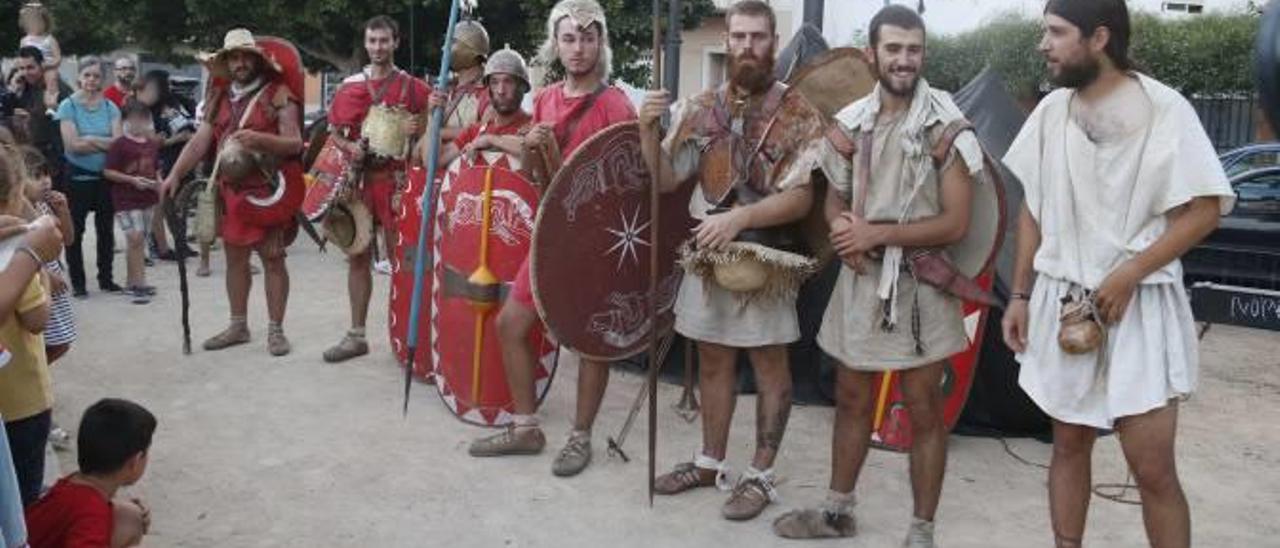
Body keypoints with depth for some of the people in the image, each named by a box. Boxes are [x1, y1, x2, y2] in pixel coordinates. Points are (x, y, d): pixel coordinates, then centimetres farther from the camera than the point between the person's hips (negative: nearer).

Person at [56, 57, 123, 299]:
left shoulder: (110, 107, 4)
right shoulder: (68, 106, -5)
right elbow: (73, 145, -14)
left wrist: (90, 139, -15)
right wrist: (104, 143, -11)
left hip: (105, 177, 3)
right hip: (78, 177, -3)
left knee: (106, 229, 11)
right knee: (75, 231, 4)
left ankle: (106, 278, 22)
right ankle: (77, 282, 13)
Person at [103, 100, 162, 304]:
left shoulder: (152, 144, 10)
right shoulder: (120, 145, -8)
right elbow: (108, 172, -10)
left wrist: (158, 184, 1)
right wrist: (132, 180, -18)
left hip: (148, 198, 6)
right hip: (126, 200, -6)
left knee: (139, 241, 13)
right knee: (135, 238, -14)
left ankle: (133, 283, 23)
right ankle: (138, 284, -10)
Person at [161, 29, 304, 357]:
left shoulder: (278, 95, -7)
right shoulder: (220, 98, 11)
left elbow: (295, 143, -12)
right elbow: (200, 141, 7)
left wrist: (260, 139, -28)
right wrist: (175, 175, -3)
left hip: (269, 189, -6)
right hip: (232, 190, 6)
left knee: (272, 258, -2)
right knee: (235, 257, 11)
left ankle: (276, 329, 6)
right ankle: (238, 325, 23)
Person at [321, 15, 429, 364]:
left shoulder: (412, 87, 1)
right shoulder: (349, 87, 9)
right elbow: (334, 133, 14)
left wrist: (415, 132, -17)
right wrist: (349, 147, -6)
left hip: (397, 180, -3)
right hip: (359, 178, 4)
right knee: (358, 257, 8)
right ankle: (356, 335, 17)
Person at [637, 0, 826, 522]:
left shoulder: (798, 115, -8)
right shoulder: (701, 108, 4)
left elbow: (800, 199, -15)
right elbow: (665, 179, 3)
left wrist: (740, 217, -28)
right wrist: (647, 130, -13)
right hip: (705, 252, 5)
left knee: (769, 367, 6)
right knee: (713, 363, 15)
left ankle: (760, 475, 18)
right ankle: (711, 461, 30)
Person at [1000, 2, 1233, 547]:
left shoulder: (1164, 107, -9)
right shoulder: (1051, 110, 5)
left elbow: (1205, 210, -9)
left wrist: (1129, 274, -17)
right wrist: (1020, 294, 8)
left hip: (1139, 305, -4)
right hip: (1062, 301, 4)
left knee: (1153, 468, -2)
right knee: (1069, 444, 13)